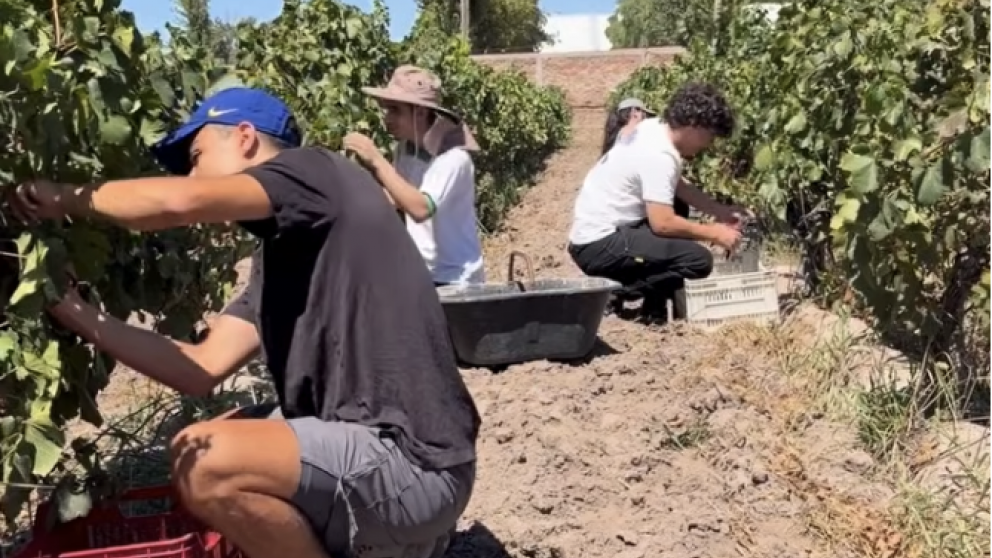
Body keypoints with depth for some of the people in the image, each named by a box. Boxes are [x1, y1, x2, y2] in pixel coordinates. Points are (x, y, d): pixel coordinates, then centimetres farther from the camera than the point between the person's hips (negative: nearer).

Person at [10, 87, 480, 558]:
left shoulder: (317, 174, -7)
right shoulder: (275, 259, 16)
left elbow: (176, 201, -23)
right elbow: (201, 370, 11)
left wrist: (64, 199, -4)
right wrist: (71, 309, 11)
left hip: (413, 461, -9)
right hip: (367, 448, 9)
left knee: (204, 464, -22)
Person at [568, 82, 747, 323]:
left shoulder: (654, 129, 8)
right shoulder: (658, 156, -19)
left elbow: (679, 186, 22)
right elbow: (663, 223, -23)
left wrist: (720, 211, 13)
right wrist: (714, 233, -10)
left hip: (599, 232, 10)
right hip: (599, 244, -10)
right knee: (699, 260, -18)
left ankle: (654, 304, 18)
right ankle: (614, 291, -7)